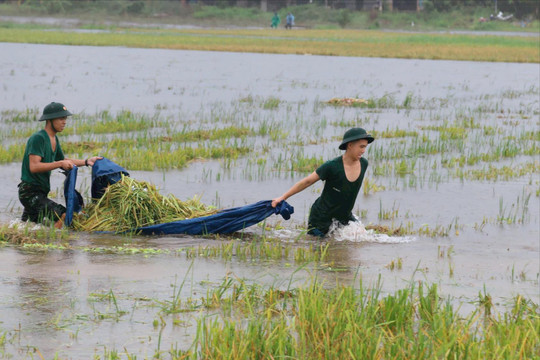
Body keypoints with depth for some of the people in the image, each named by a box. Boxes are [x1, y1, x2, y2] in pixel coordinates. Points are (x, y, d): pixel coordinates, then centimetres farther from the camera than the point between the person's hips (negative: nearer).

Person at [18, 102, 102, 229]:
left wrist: (86, 162, 19)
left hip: (40, 193, 10)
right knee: (63, 216, -24)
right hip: (30, 192, -10)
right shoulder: (38, 138, -17)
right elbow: (34, 167, -27)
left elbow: (63, 162, 28)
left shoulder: (54, 140, 14)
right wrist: (60, 163, -28)